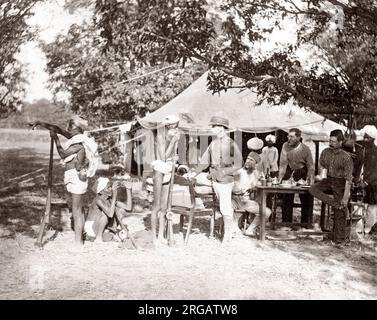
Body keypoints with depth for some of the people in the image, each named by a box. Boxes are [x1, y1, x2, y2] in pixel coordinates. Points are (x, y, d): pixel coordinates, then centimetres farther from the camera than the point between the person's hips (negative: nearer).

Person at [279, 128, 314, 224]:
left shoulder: (305, 149, -12)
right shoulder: (285, 146, -9)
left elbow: (311, 166, -8)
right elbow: (283, 164, -10)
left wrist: (308, 180, -17)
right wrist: (280, 178, -18)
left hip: (302, 174, -1)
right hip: (289, 172, 1)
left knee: (307, 200, -2)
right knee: (286, 199, 1)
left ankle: (305, 223, 10)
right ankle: (286, 223, 10)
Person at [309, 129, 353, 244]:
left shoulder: (346, 157, -16)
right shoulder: (325, 152, 1)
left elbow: (348, 179, -16)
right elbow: (322, 167, 16)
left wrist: (345, 197, -20)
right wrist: (321, 176, -4)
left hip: (340, 183, -5)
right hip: (328, 180, 5)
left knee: (339, 213, -6)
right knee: (313, 189, -24)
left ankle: (339, 238, 6)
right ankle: (337, 205, -21)